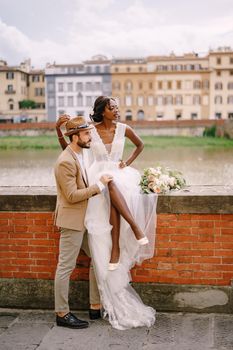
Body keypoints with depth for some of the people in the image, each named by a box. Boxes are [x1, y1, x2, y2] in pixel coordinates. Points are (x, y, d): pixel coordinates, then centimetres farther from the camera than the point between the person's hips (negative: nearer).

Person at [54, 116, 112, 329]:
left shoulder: (80, 155, 9)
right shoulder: (66, 162, -20)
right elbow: (72, 196, -23)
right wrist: (99, 185, -18)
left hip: (85, 219, 10)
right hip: (72, 220, -10)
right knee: (66, 267, 0)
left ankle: (96, 307, 23)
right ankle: (62, 314, 12)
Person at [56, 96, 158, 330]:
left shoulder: (123, 129, 3)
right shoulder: (91, 130, 0)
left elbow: (140, 145, 21)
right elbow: (67, 148, 4)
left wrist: (127, 163, 7)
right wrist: (59, 129, -11)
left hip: (118, 173, 1)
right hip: (98, 174, -1)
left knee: (113, 199, -36)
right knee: (111, 184, -40)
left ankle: (116, 248, -40)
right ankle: (135, 226, -45)